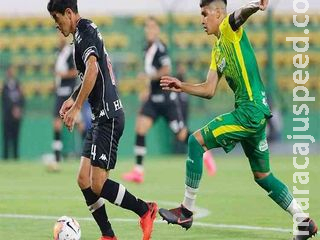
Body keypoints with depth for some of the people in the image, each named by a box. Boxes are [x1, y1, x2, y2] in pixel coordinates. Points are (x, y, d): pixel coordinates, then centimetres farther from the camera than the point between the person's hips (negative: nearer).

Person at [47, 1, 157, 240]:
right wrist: (72, 99, 31)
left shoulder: (85, 31, -11)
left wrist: (76, 108, -27)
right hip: (101, 117, 10)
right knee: (84, 179, 5)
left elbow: (92, 69, -27)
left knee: (98, 184, -13)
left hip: (108, 117, -10)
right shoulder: (86, 32, 19)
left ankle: (145, 210, 2)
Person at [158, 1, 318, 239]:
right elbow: (209, 90, 22)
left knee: (196, 141, -10)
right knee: (263, 176, 15)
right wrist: (182, 87, 11)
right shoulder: (217, 49, 21)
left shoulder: (230, 28, -5)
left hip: (251, 110, -10)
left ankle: (186, 211, -7)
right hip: (254, 112, 10)